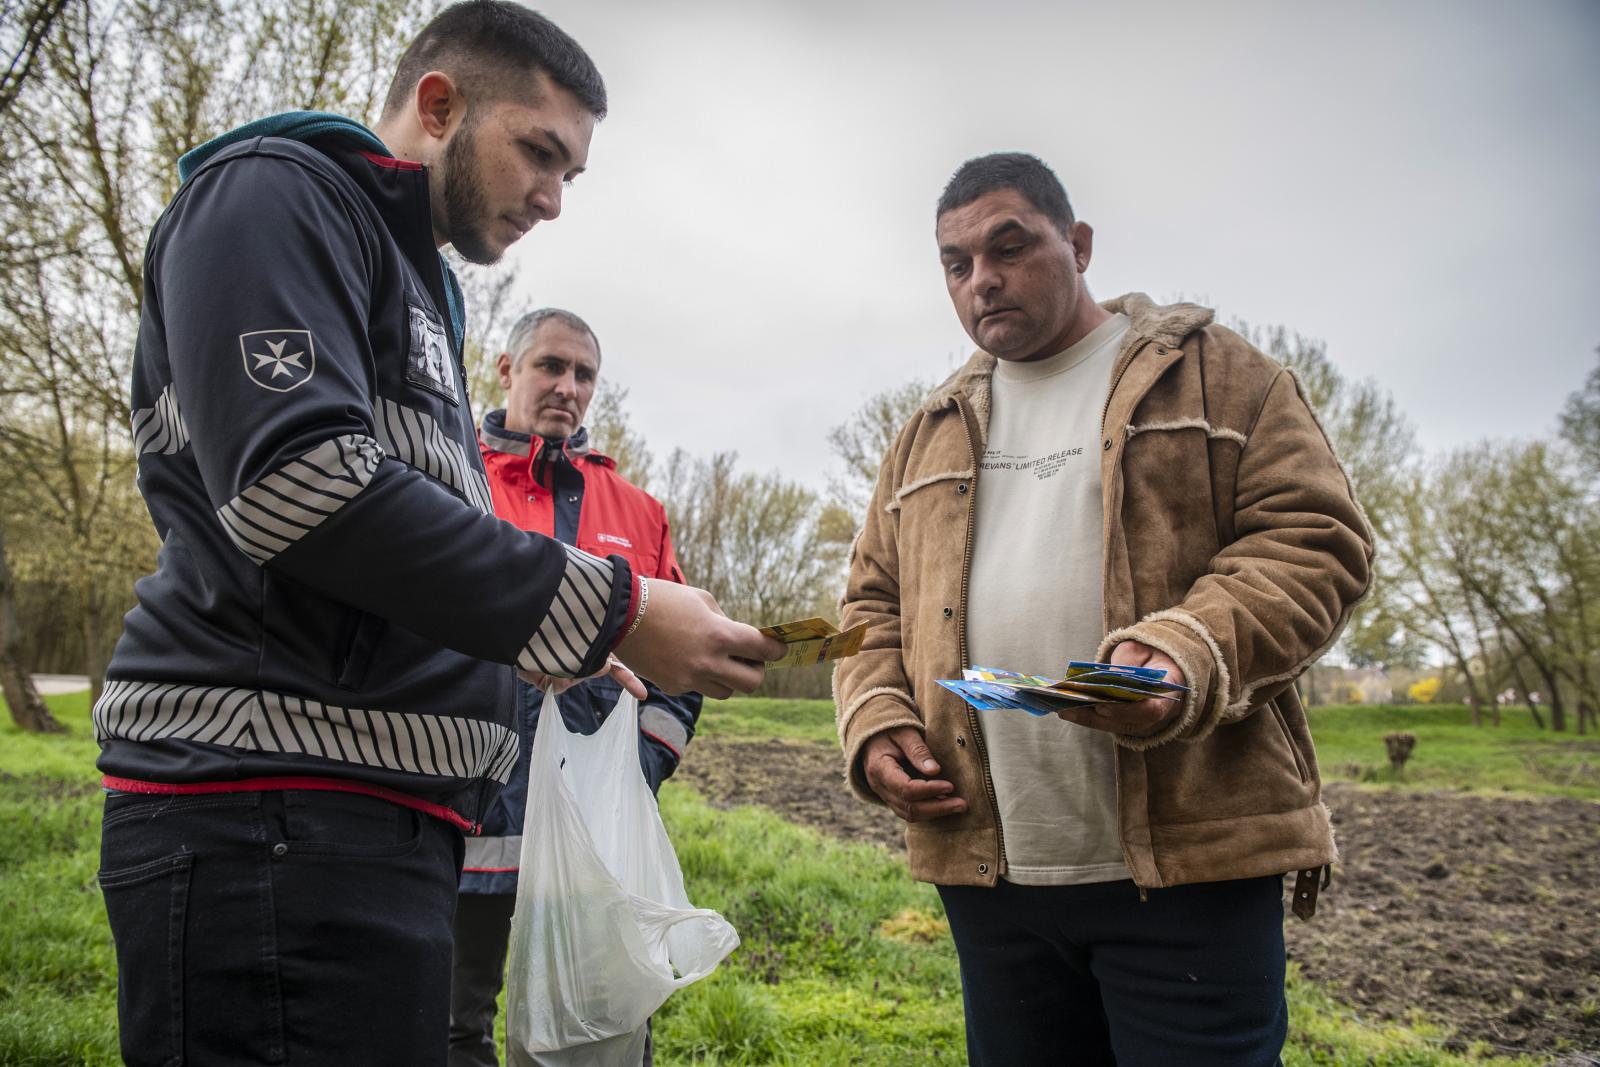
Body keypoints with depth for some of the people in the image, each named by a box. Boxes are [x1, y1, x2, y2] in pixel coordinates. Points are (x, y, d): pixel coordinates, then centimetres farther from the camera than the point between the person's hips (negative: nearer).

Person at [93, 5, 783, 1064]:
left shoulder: (418, 283, 25)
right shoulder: (273, 192, -3)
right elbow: (294, 479, -20)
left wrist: (559, 656, 20)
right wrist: (608, 612, -18)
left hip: (380, 818, 9)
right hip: (273, 815, -9)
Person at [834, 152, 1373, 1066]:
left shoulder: (1213, 374, 7)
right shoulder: (930, 435, 19)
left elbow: (1316, 540, -3)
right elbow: (876, 603, 20)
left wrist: (1188, 654, -21)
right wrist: (876, 722, 0)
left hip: (1190, 861, -4)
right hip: (986, 865, 5)